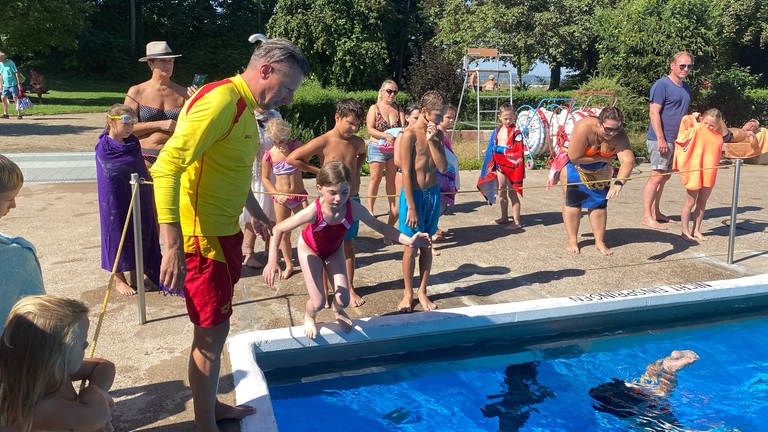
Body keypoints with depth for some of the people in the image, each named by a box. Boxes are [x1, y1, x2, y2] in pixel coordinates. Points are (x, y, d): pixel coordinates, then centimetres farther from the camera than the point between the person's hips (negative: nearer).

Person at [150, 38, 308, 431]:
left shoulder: (244, 108, 12)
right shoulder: (220, 100, -19)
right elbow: (167, 167, -28)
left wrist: (262, 218, 33)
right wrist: (173, 247, -32)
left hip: (226, 233, 10)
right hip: (202, 237, -10)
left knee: (215, 329, 21)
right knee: (212, 334, 2)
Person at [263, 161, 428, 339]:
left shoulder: (353, 209, -33)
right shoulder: (313, 212, -41)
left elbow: (380, 226, -16)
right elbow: (279, 229, -29)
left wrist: (408, 240, -25)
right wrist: (272, 262, -36)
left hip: (334, 250, 3)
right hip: (310, 249, -3)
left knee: (343, 300, -2)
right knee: (318, 303, -8)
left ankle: (337, 310, 40)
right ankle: (309, 317, 33)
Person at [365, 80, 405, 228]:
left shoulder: (398, 109, 10)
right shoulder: (374, 108, 0)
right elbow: (370, 129, -10)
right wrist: (385, 135, -25)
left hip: (395, 148, 3)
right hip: (378, 147, -3)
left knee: (391, 179, 10)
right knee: (375, 178, -3)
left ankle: (392, 207, 20)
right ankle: (370, 208, 4)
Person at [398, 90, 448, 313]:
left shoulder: (437, 135, 5)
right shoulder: (410, 135, -13)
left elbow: (443, 168, -4)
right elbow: (406, 174, -15)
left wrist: (432, 142, -14)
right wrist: (411, 207, -17)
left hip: (433, 193, 5)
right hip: (414, 194, -5)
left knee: (427, 246, 12)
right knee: (411, 246, 3)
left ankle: (422, 292, 24)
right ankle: (408, 293, 18)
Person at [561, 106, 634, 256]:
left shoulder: (619, 135, -28)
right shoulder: (584, 127, -38)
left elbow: (628, 160, -40)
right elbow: (574, 158, -36)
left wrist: (618, 182, -56)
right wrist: (601, 158, -26)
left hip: (600, 170, 3)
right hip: (575, 166, -3)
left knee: (599, 202, 3)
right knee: (573, 201, -4)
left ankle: (599, 241, 12)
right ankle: (572, 241, 5)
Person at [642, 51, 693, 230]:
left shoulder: (686, 88, 17)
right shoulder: (662, 85, -10)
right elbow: (654, 113, -16)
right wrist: (661, 139, -21)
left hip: (676, 140, 9)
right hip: (661, 139, -9)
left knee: (664, 176, 13)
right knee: (657, 176, -10)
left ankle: (655, 212, 22)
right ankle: (647, 216, -6)